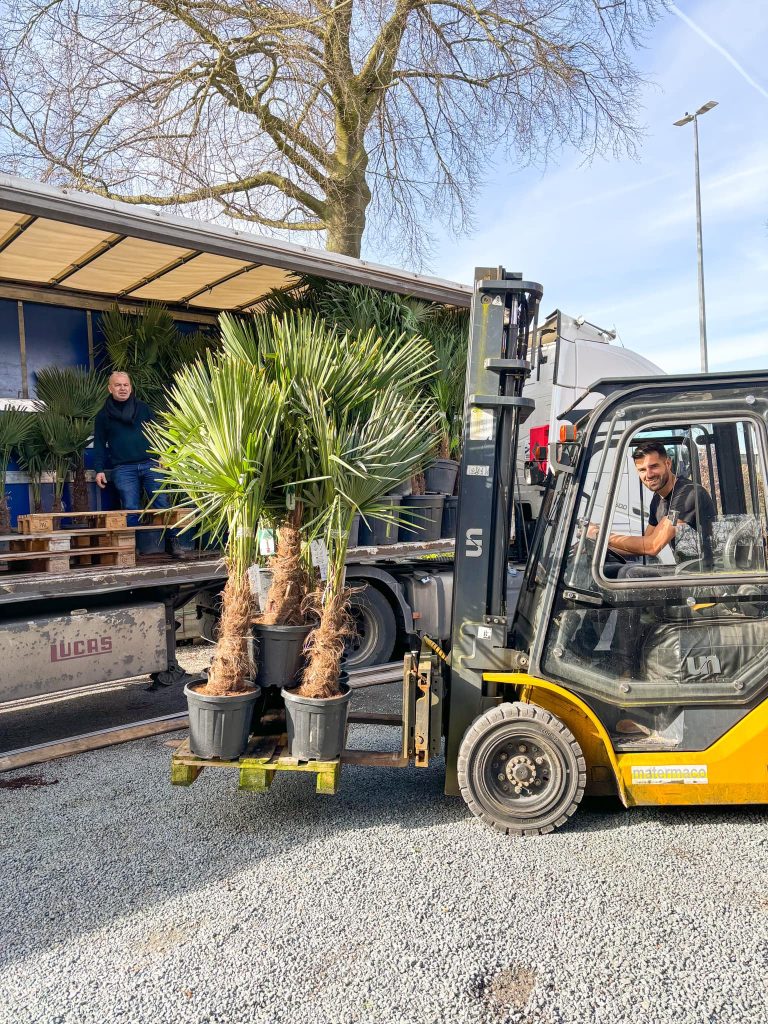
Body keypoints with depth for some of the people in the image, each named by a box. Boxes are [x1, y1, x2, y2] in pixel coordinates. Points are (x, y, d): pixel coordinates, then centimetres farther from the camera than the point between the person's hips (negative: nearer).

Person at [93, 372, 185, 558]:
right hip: (123, 469, -1)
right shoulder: (103, 415, 12)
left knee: (162, 504, -7)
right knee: (130, 510, -7)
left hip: (150, 464, 1)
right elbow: (99, 444, 13)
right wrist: (99, 470, 5)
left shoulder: (143, 408, 14)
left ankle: (172, 542, -1)